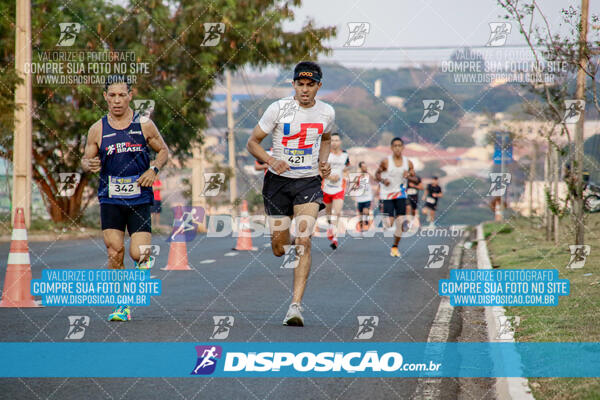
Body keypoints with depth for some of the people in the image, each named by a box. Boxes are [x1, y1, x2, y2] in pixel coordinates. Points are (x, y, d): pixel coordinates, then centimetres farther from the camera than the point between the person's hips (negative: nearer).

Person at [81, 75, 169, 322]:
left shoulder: (144, 125, 1)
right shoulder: (98, 130, 3)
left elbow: (163, 150, 13)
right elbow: (86, 160, 12)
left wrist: (154, 169, -5)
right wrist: (89, 165, -12)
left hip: (139, 199, -1)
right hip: (110, 199, 1)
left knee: (138, 253, -10)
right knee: (115, 253, -8)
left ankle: (144, 262, 27)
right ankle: (121, 305, 4)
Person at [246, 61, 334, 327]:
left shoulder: (326, 112, 1)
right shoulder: (279, 109, -9)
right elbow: (252, 142, -3)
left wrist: (324, 162, 5)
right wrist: (271, 161, -20)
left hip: (309, 183, 0)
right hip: (278, 182, 0)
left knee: (304, 242, -19)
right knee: (280, 250, 5)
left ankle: (296, 305, -20)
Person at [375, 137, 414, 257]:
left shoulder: (408, 163, 0)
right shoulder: (386, 162, -9)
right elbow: (377, 174, 2)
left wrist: (409, 175, -13)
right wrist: (383, 180, -20)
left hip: (400, 194, 3)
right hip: (386, 195, -3)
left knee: (400, 223, -4)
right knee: (389, 222, -11)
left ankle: (395, 247, 12)